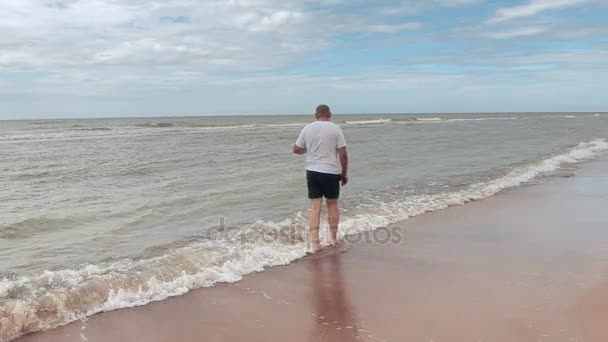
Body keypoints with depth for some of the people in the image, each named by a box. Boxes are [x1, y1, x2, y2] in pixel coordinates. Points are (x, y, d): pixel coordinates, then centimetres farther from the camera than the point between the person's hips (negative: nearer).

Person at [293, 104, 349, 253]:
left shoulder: (307, 128, 3)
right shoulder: (335, 128, -6)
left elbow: (296, 149, 10)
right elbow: (343, 154, -8)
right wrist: (344, 173, 3)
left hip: (312, 171, 2)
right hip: (331, 172, -2)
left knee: (315, 206, 4)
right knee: (332, 204, 13)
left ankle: (314, 242, 1)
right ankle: (334, 238, 25)